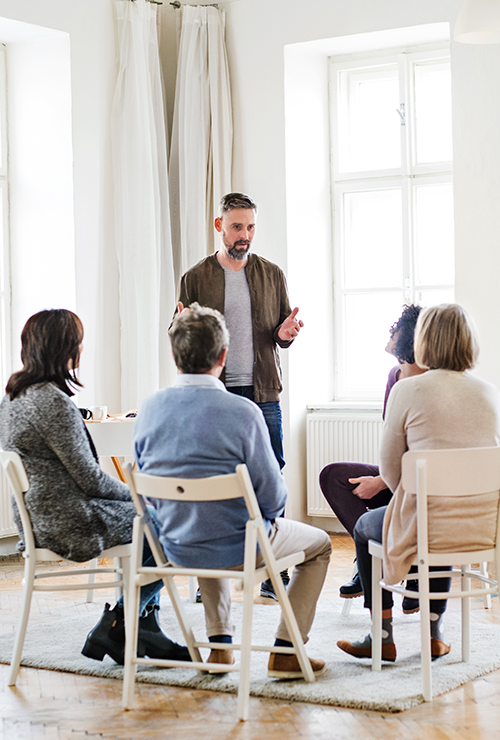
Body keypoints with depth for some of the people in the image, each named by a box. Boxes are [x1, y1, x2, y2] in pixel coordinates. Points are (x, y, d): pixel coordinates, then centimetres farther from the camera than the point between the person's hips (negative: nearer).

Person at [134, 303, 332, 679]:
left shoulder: (150, 408, -7)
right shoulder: (241, 412, -22)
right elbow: (273, 495, -15)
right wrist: (263, 513, 8)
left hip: (175, 548, 5)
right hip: (239, 548, -5)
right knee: (320, 544, 22)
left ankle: (220, 645, 35)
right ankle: (286, 652, 17)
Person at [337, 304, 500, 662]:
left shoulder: (408, 390, -10)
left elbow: (389, 467, -3)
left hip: (428, 529, -5)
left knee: (365, 527, 27)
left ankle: (383, 636, 29)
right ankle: (435, 632, 37)